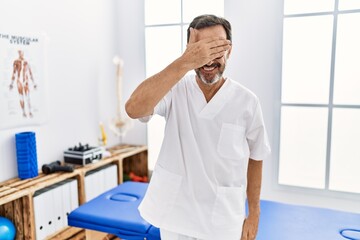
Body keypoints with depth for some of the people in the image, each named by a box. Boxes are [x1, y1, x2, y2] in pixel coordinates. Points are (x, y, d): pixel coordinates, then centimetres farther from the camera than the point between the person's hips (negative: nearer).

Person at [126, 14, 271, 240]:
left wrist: (254, 214, 6)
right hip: (174, 214, 1)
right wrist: (184, 62, -34)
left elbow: (255, 160, 1)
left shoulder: (247, 101, -9)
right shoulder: (176, 89, -10)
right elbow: (134, 109, -29)